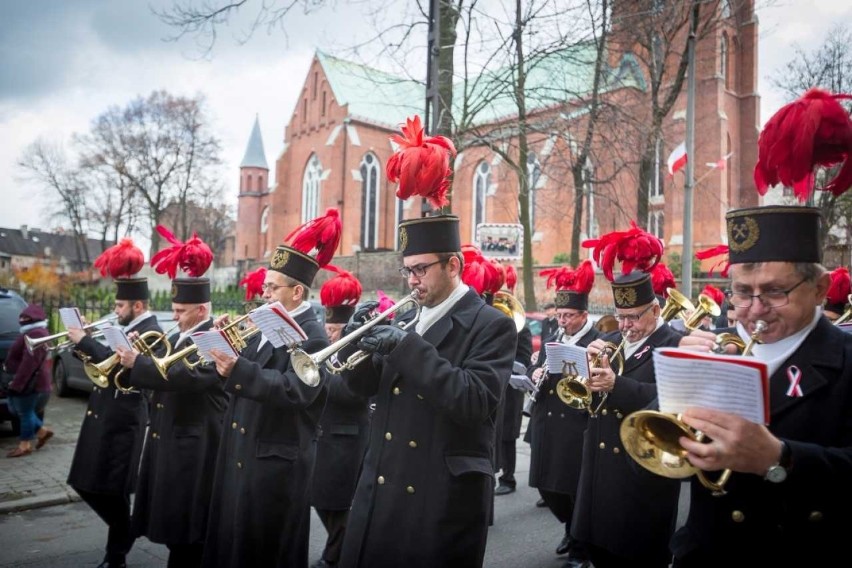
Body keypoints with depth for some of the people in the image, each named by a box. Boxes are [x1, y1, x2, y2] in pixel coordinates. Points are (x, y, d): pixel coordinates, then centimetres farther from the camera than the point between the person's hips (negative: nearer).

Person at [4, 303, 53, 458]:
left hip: (30, 381, -11)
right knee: (17, 409, 19)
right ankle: (42, 431, 25)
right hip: (31, 380, 11)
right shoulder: (34, 332, 15)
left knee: (25, 412, 1)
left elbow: (29, 363, -26)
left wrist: (16, 384, -23)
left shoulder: (36, 334, -21)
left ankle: (25, 445, 13)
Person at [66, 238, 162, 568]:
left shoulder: (150, 332, -17)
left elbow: (118, 366, -28)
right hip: (105, 419, 10)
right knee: (90, 484, 17)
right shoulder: (129, 329, 12)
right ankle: (123, 532, 35)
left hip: (121, 423, -10)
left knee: (111, 490, 2)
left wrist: (84, 341, -20)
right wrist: (81, 345, 2)